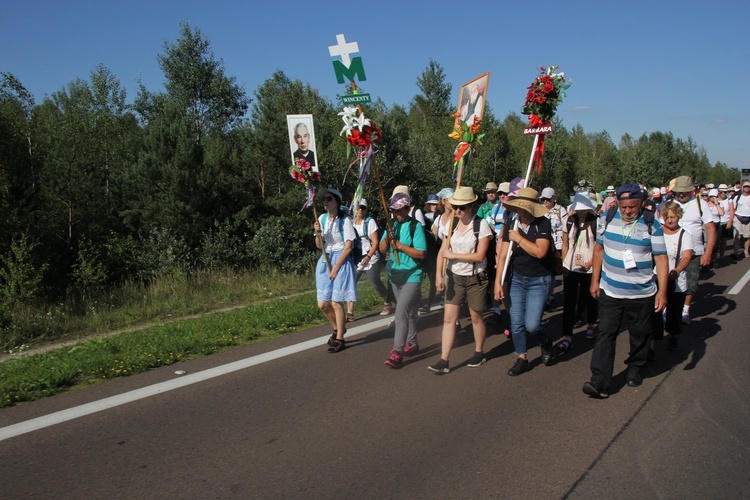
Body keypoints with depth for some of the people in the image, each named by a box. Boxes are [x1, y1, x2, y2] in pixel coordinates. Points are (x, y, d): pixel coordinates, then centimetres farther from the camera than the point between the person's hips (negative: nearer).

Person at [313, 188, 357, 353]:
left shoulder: (345, 220, -10)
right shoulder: (322, 218, 5)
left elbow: (348, 247, -11)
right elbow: (319, 246, 9)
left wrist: (336, 268, -13)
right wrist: (318, 233, -11)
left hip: (341, 261, -6)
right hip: (325, 261, 6)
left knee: (336, 303, -5)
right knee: (322, 304, 6)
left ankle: (340, 339, 10)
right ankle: (337, 328, 32)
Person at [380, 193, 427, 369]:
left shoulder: (415, 226, -11)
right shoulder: (391, 225, 6)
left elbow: (421, 253, -16)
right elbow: (382, 249, 4)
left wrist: (399, 245, -20)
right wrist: (387, 238, -16)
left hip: (412, 276, -6)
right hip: (395, 275, 7)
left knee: (401, 314, -14)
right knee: (408, 313, 19)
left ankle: (397, 353, -13)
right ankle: (412, 344, 32)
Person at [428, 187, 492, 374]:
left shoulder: (481, 224, -12)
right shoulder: (452, 223, 1)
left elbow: (479, 255, -16)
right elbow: (442, 251, -1)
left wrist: (453, 255, -13)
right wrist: (439, 274, -15)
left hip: (475, 278, -4)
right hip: (454, 277, 4)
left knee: (476, 317, 11)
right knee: (449, 318, -1)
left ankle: (479, 353, 30)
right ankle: (444, 360, 1)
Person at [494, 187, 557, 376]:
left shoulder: (543, 224, -13)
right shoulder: (512, 226, -1)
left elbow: (540, 251, -27)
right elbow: (502, 256, -2)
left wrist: (519, 238, -18)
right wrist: (498, 283, -7)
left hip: (539, 281, -4)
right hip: (516, 279, 4)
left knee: (531, 324, -9)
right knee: (516, 322, 5)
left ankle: (546, 343, 25)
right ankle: (521, 358, 23)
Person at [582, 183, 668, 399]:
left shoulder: (652, 226, -7)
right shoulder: (607, 220, 0)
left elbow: (661, 258, -7)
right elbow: (599, 249, 9)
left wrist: (662, 291, -13)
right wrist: (595, 280, 7)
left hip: (641, 294, -1)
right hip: (610, 292, 1)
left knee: (640, 336, 14)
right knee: (605, 335, -4)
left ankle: (635, 369, 38)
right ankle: (599, 382, -5)